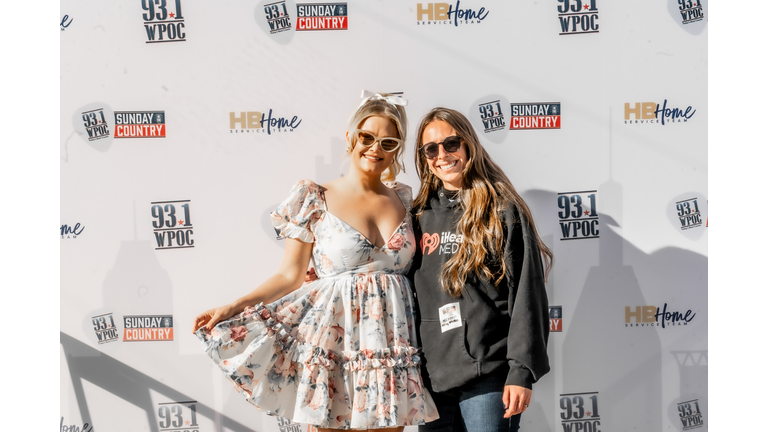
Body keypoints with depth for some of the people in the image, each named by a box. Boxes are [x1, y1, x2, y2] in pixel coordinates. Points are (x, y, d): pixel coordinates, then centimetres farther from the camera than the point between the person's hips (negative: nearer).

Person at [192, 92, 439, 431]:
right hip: (337, 338, -3)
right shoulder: (316, 201, 0)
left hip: (392, 343, 3)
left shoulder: (404, 199, 11)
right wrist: (233, 309, -10)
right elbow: (290, 275, -1)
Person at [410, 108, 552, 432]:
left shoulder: (503, 210, -2)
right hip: (431, 375, 5)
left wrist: (522, 372, -12)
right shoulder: (420, 215, 11)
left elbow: (527, 295, -7)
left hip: (488, 377, -4)